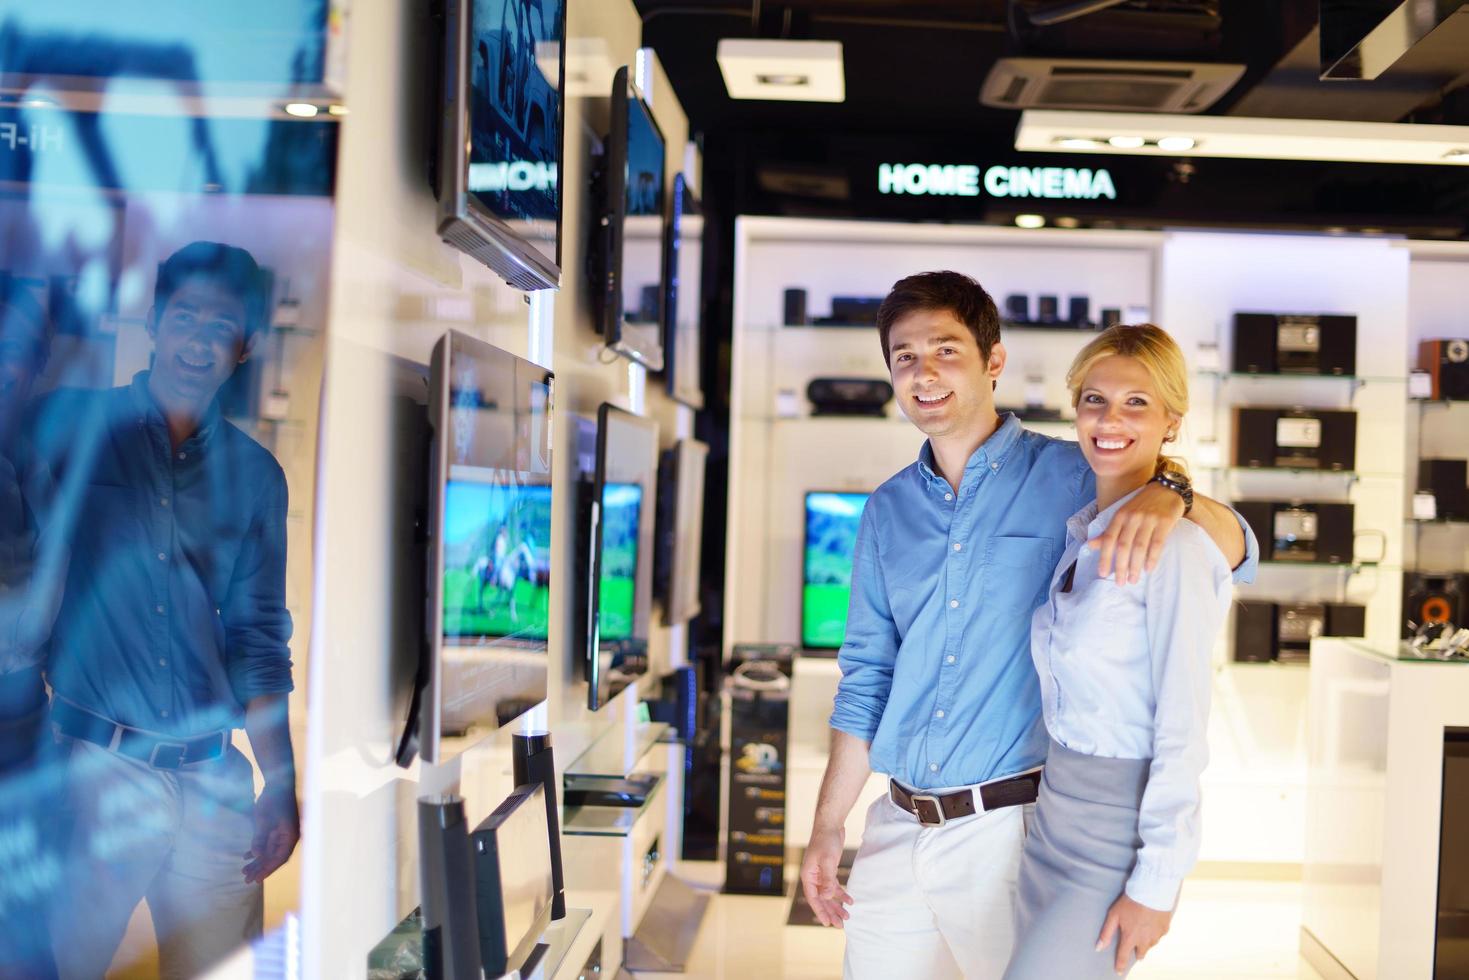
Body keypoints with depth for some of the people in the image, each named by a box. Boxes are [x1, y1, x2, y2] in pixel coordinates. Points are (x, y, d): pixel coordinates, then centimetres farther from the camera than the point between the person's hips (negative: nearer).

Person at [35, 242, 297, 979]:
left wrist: (280, 785, 8)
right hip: (97, 764, -3)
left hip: (216, 780, 3)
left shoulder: (255, 474, 11)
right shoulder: (74, 424, 4)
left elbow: (258, 639, 12)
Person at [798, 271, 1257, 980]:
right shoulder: (887, 511, 9)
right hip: (897, 832, 4)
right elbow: (865, 679, 12)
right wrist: (827, 827, 9)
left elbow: (1236, 554, -7)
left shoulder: (1069, 478, -4)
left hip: (1014, 831, -4)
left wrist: (1171, 495, -28)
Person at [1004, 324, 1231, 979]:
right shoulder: (1077, 533, 10)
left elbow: (1182, 731, -16)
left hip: (1122, 825, -7)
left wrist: (1155, 884, -16)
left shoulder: (1172, 544, -14)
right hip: (1053, 814, 7)